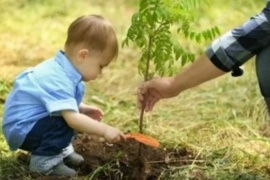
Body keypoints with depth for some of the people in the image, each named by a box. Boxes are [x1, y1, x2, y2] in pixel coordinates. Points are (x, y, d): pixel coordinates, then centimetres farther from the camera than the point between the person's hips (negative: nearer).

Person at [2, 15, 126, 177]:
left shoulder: (60, 69, 4)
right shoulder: (58, 80, -29)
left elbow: (64, 103, 24)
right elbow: (72, 118, -37)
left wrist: (82, 108, 9)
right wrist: (104, 130, -33)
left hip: (29, 123, 11)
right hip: (22, 129, -11)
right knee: (66, 121, -27)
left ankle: (61, 150, 15)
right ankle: (44, 160, -14)